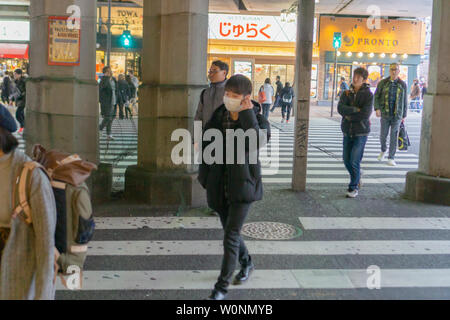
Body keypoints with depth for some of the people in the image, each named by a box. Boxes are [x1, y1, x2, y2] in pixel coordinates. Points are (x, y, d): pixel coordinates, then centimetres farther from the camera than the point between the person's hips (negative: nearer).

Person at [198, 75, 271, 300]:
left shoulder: (258, 120, -10)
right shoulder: (218, 116, 1)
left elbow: (256, 143, -31)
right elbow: (206, 143, 12)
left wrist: (247, 113, -25)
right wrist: (205, 175, 10)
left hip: (243, 185, -5)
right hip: (220, 186, 5)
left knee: (231, 235, -7)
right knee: (230, 231, 19)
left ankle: (222, 287, 4)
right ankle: (246, 263, 46)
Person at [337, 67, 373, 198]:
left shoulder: (368, 95, -7)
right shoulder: (346, 93, 5)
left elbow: (365, 115, -18)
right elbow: (340, 108, -12)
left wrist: (349, 116, -10)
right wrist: (356, 110, -19)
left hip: (361, 133, -4)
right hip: (347, 132, 4)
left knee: (354, 162, -10)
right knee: (347, 161, 10)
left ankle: (354, 187, 7)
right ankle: (357, 179, 36)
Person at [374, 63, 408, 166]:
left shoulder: (402, 84, 3)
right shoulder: (382, 83, 1)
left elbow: (405, 100, 8)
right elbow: (376, 96, 4)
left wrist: (404, 115, 8)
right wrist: (377, 108, -11)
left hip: (397, 115, 0)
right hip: (385, 114, 0)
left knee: (394, 137, -1)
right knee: (383, 135, 6)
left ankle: (391, 158, 6)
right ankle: (383, 150, 36)